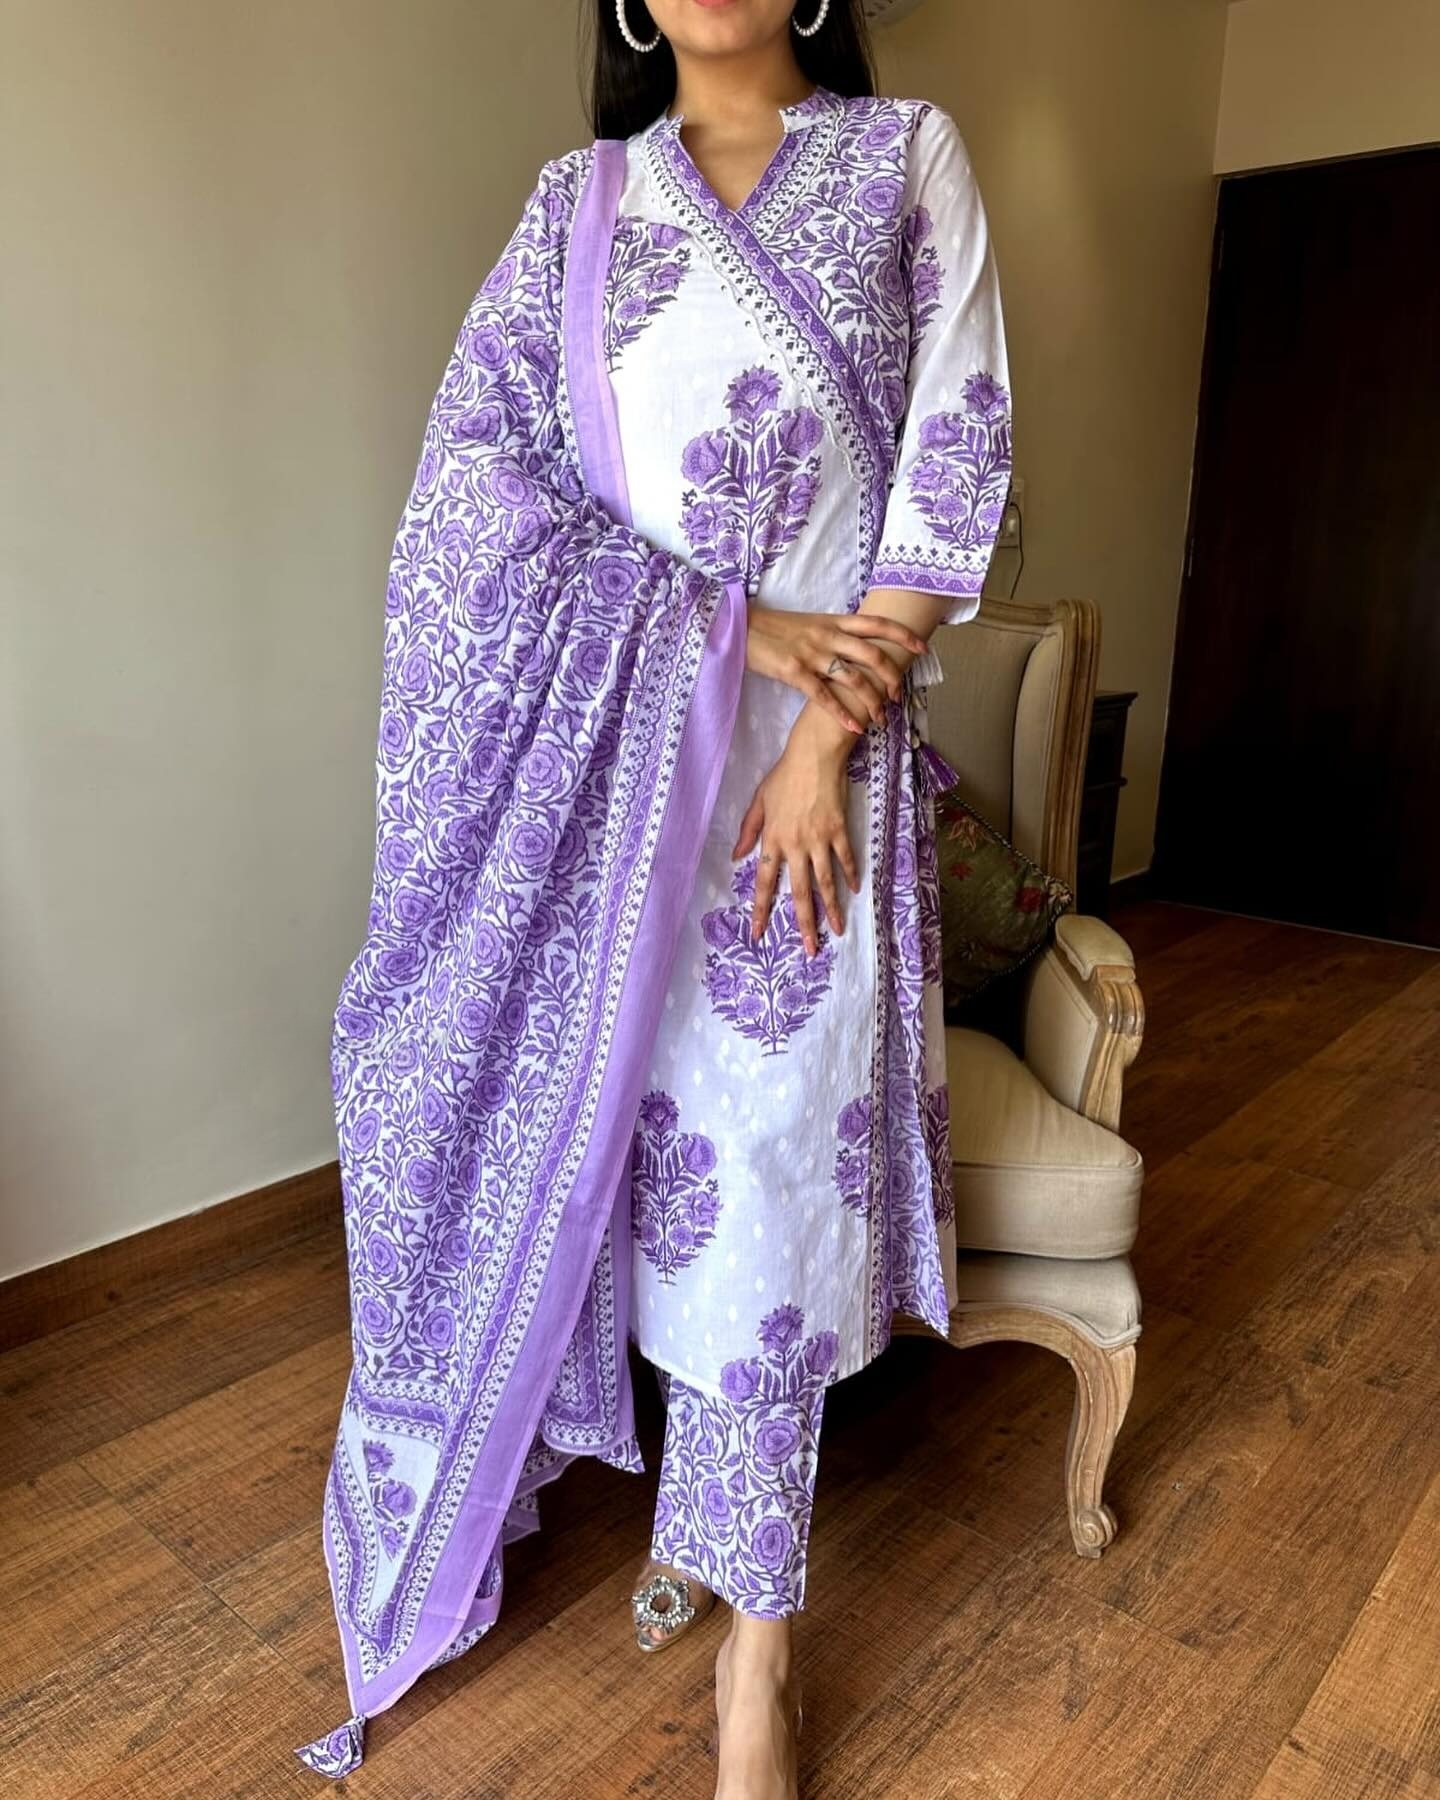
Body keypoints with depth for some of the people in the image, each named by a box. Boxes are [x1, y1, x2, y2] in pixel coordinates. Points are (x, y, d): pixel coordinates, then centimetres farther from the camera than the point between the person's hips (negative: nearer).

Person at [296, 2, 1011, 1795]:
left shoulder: (910, 153, 8)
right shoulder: (578, 196, 12)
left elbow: (953, 464, -1)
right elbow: (477, 463, -2)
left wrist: (830, 737, -11)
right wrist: (730, 625, -13)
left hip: (814, 739, -1)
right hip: (612, 742, 2)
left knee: (769, 1152, -1)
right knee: (645, 1117, 7)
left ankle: (753, 1627, 16)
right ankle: (708, 1499, 31)